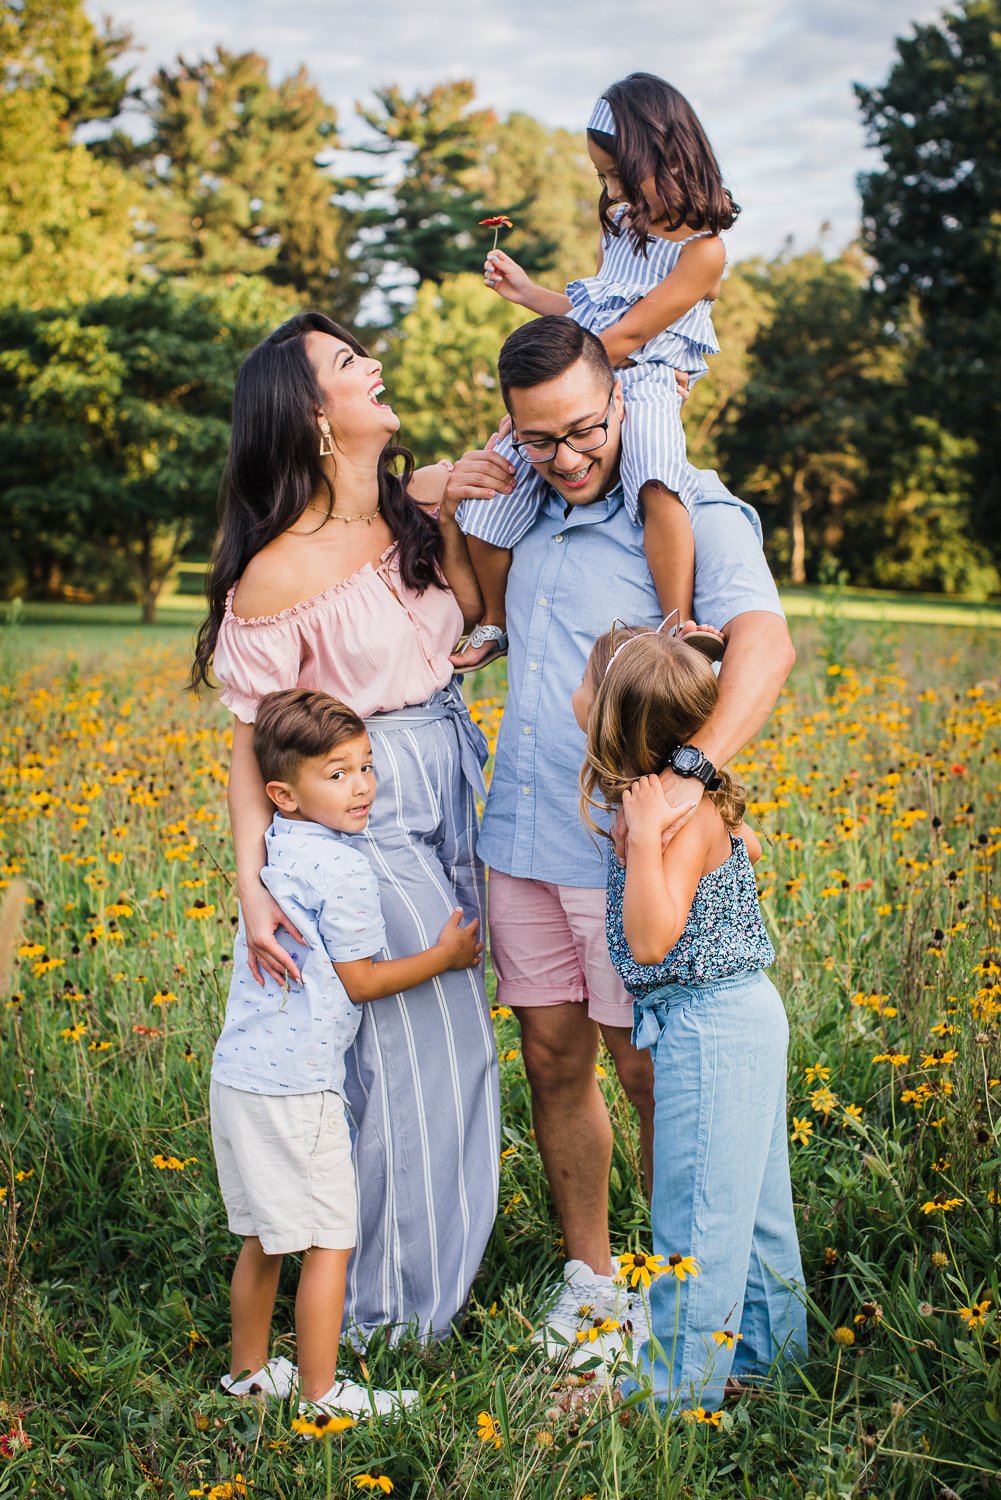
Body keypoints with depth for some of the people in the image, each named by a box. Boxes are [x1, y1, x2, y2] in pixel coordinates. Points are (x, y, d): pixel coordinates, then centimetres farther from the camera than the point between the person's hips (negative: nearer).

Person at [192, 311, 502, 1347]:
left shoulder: (409, 511, 3)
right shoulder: (278, 575, -17)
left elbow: (472, 613, 16)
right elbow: (252, 743, -14)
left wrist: (444, 519, 0)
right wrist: (253, 883, -24)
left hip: (444, 805, 7)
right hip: (362, 821, -7)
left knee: (440, 1047, 15)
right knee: (425, 1049, -2)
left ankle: (422, 1281, 34)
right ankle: (388, 1306, 17)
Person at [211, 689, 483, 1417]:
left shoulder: (270, 849, 9)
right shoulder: (343, 869, -16)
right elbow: (361, 980, -10)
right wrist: (446, 955, 0)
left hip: (237, 1073, 8)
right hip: (295, 1084, -8)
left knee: (264, 1237, 20)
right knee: (330, 1241, 4)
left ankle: (248, 1370, 32)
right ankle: (322, 1393, 12)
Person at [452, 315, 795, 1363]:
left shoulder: (691, 511, -11)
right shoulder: (534, 507, 13)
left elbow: (764, 641, -27)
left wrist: (691, 768, -44)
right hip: (520, 840, 6)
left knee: (649, 1071, 4)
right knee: (553, 1062, 11)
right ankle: (586, 1276, 25)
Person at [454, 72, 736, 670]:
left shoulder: (703, 249, -7)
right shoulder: (618, 223, 17)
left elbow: (627, 335, -12)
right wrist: (526, 291, 24)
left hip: (646, 389, -7)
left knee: (658, 490, -38)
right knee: (487, 493, -6)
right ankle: (493, 624, 17)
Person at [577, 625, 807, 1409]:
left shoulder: (684, 817, -23)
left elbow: (651, 941, -29)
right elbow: (749, 846, 25)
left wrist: (645, 838, -32)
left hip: (710, 1026, -10)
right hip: (739, 1015, 10)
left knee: (698, 1206, 1)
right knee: (751, 1194, 20)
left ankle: (681, 1381, 13)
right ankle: (768, 1342, 34)